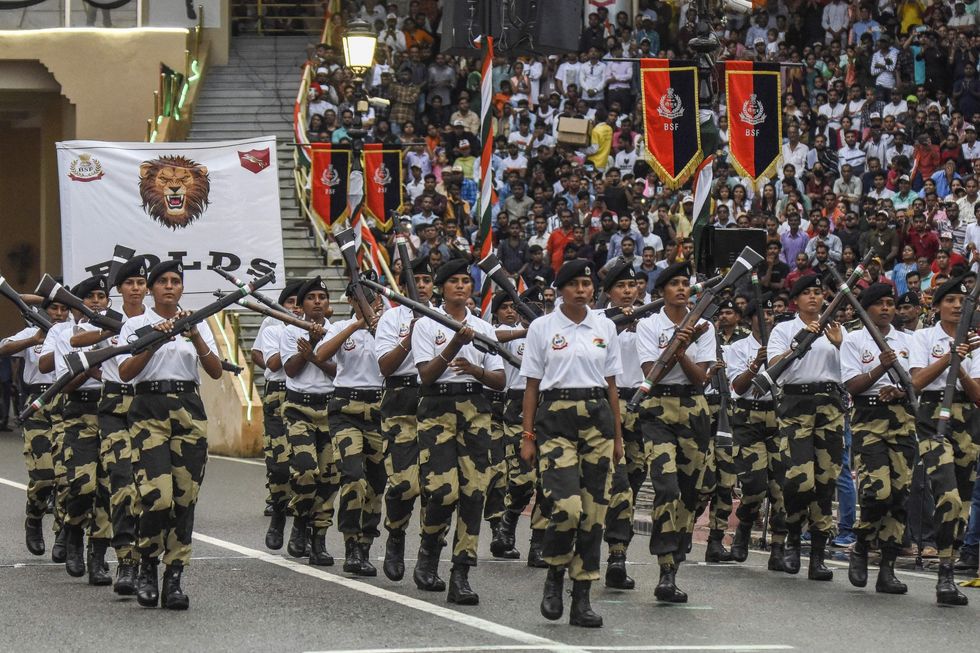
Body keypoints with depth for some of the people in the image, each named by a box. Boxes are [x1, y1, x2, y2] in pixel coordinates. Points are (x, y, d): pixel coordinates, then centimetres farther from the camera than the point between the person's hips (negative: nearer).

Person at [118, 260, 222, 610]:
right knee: (157, 496, -17)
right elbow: (125, 372, -6)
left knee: (184, 498, -1)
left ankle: (174, 579, 3)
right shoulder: (136, 325, 7)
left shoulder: (196, 325, 14)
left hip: (188, 410, 3)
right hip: (149, 410, -3)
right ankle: (148, 569, 3)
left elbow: (215, 371, 2)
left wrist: (196, 338, -12)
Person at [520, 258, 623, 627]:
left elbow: (611, 385, 15)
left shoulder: (604, 328, 11)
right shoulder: (542, 328, 3)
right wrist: (528, 436, -1)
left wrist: (617, 436, 12)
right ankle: (554, 576, 7)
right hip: (555, 417, -3)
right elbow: (532, 386, 4)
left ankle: (582, 598, 6)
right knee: (566, 507, -19)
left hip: (597, 417, 3)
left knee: (594, 510, 0)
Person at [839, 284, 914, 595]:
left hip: (903, 420, 4)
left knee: (900, 494, -3)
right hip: (868, 419, -4)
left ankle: (887, 569, 2)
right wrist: (880, 368, -18)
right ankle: (860, 550, 4)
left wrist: (900, 391, -8)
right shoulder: (853, 340, 6)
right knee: (877, 490, -20)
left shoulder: (907, 341, 17)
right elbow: (852, 385, -3)